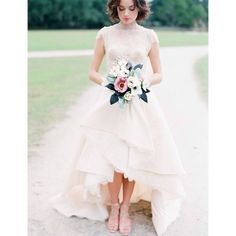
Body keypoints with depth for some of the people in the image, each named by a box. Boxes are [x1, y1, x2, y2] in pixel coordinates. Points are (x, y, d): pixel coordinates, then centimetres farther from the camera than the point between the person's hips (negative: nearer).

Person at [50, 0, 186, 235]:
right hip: (111, 102, 0)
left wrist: (144, 82, -13)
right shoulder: (105, 34, 4)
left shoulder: (149, 36, 3)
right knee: (114, 158, -4)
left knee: (133, 158, 0)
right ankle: (114, 206, 19)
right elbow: (92, 72, 5)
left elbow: (158, 74, 8)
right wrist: (106, 82, -15)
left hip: (140, 103, 0)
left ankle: (125, 208, 18)